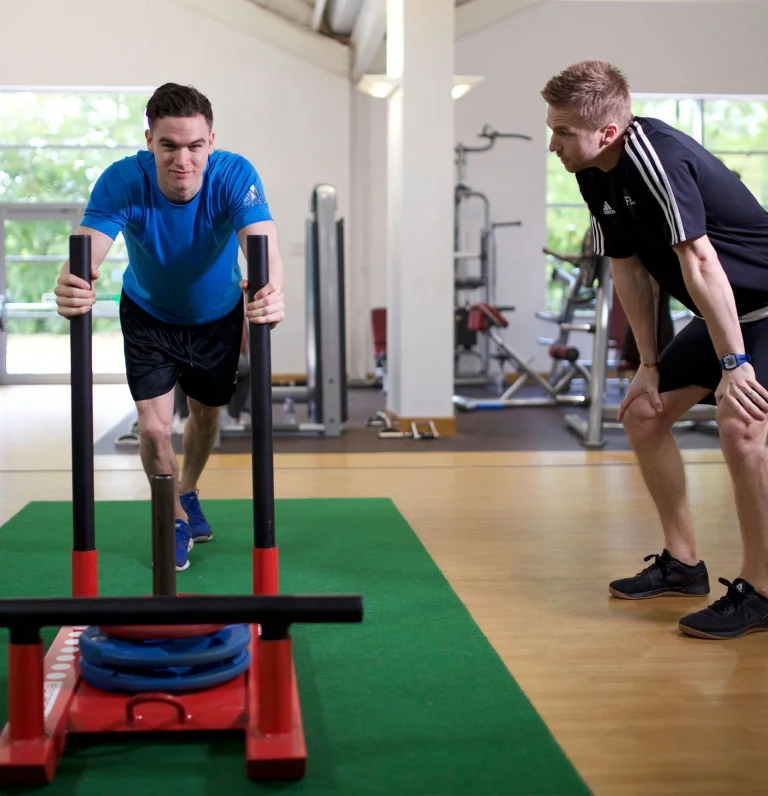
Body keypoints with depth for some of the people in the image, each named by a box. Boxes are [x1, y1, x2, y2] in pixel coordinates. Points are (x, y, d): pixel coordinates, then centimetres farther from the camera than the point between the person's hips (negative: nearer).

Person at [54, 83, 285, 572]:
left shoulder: (235, 176, -32)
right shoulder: (123, 182, -32)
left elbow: (263, 245, -48)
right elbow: (87, 250, -44)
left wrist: (270, 292, -72)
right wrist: (73, 286, -69)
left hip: (218, 315, 1)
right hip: (149, 315, -1)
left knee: (206, 415, 17)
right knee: (154, 427, -9)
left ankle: (188, 494, 49)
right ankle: (174, 520, 20)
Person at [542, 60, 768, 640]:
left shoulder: (656, 156, -28)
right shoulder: (596, 177, -1)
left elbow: (699, 261, -31)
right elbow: (628, 270, 6)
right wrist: (650, 365, 6)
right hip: (718, 315, 10)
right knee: (643, 414, 10)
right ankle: (683, 563, 22)